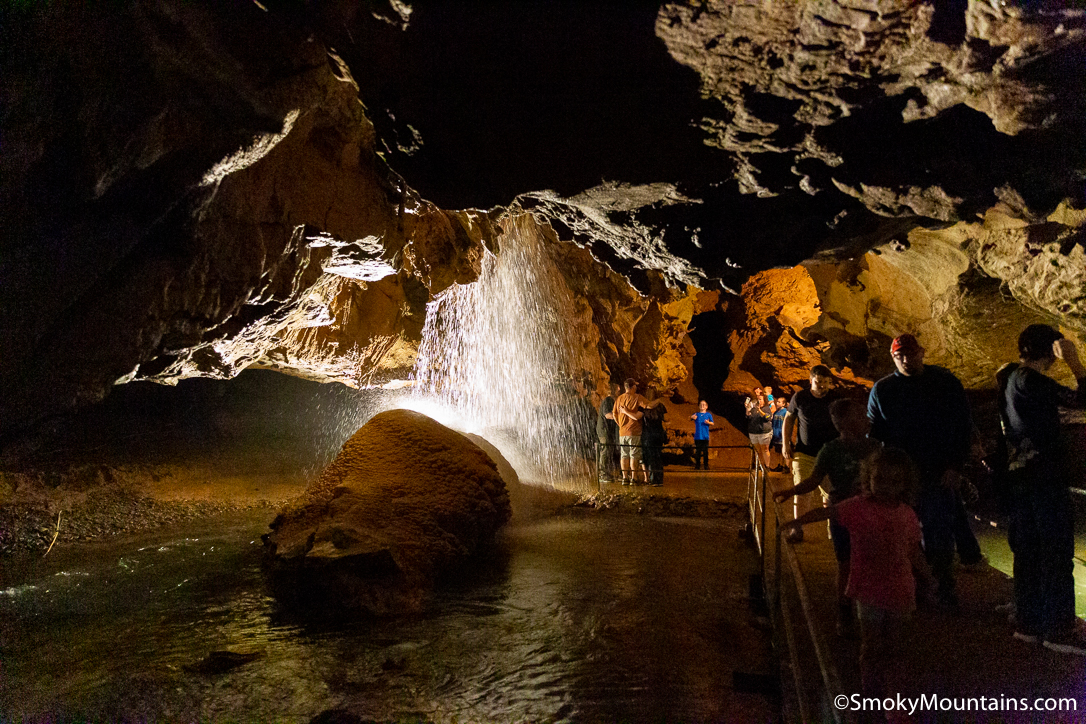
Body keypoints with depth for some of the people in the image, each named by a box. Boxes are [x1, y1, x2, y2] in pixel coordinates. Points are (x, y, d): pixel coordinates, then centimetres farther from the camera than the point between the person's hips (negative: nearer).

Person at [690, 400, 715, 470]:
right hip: (697, 436, 0)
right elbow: (690, 417, -7)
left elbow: (713, 423, 6)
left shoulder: (708, 414, 7)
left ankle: (706, 465, 9)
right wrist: (692, 417, -31)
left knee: (705, 451, 1)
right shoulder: (696, 414, 8)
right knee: (697, 451, 3)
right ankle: (697, 465, 9)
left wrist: (708, 422, -15)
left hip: (705, 436, 0)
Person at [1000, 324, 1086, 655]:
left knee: (1028, 551, 12)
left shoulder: (1011, 380, 13)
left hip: (1022, 477, 9)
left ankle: (1029, 622, 19)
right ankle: (1059, 629, 3)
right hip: (1045, 478, -9)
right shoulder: (1029, 380, -14)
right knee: (1057, 553, -2)